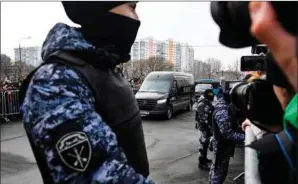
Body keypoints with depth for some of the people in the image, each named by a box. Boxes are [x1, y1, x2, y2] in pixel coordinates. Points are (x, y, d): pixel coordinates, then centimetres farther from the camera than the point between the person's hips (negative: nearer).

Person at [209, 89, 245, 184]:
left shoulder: (222, 107, 4)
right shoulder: (223, 113, -29)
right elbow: (228, 134, -32)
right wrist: (245, 136, -34)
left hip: (220, 144, 10)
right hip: (222, 146, -10)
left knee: (216, 168, 26)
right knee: (220, 170, 4)